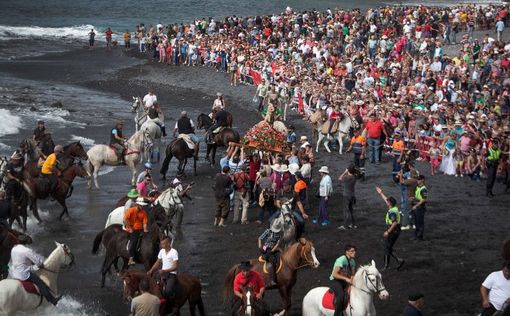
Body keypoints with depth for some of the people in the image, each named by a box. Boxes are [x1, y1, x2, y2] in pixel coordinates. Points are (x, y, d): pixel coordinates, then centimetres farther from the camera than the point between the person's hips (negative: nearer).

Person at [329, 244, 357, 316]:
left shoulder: (352, 261, 6)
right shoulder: (341, 260, -20)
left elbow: (353, 274, 12)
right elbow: (334, 274, -26)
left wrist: (352, 279, -11)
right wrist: (346, 279, -31)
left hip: (345, 281, 9)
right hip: (335, 281, -9)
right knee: (341, 295, -35)